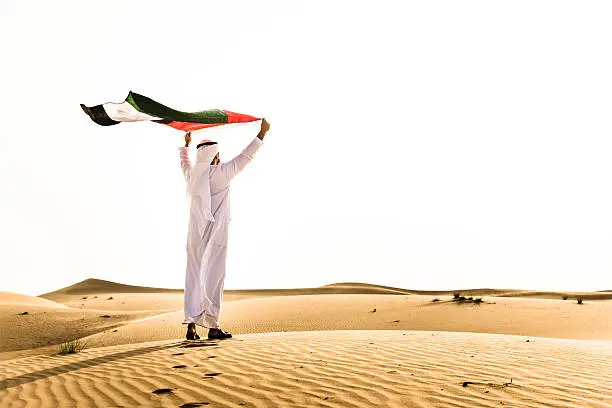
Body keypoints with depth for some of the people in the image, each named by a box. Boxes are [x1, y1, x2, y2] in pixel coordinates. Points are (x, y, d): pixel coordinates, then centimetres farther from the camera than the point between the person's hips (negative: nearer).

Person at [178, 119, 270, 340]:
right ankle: (212, 327, 0)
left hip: (195, 236, 5)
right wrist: (262, 133, 11)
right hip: (215, 236, -5)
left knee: (194, 277, 6)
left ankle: (191, 324, 1)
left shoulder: (191, 175, 7)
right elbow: (245, 156, 1)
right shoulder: (221, 173, -6)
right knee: (214, 277, -2)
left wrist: (186, 144, 50)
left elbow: (184, 162, 31)